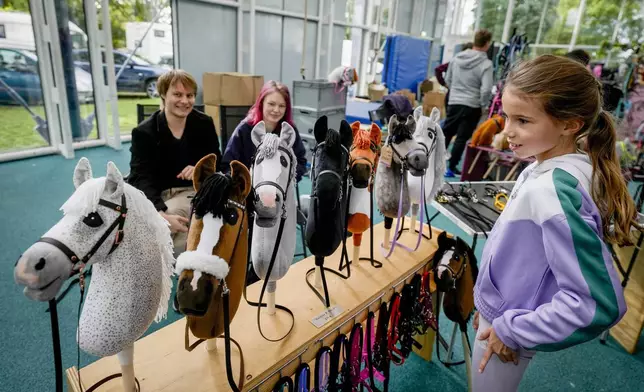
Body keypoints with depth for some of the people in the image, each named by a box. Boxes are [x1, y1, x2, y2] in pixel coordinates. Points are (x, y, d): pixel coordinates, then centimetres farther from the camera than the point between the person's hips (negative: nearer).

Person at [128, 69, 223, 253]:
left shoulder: (205, 124, 1)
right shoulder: (143, 132, -6)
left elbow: (217, 162, 10)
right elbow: (141, 178, -16)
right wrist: (162, 214, -33)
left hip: (192, 191, 0)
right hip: (155, 195, 1)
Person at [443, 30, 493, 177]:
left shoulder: (457, 58, 4)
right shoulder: (486, 63, -13)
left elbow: (448, 80, 13)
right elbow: (486, 89, -20)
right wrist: (484, 104, -3)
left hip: (453, 103, 5)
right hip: (471, 106, -5)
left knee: (445, 134, 16)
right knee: (462, 138, 3)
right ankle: (451, 168, 6)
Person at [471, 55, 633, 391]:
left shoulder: (551, 191, -32)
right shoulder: (545, 170, -6)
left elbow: (597, 303, -32)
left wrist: (514, 330, -21)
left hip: (506, 327, -8)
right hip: (499, 314, 8)